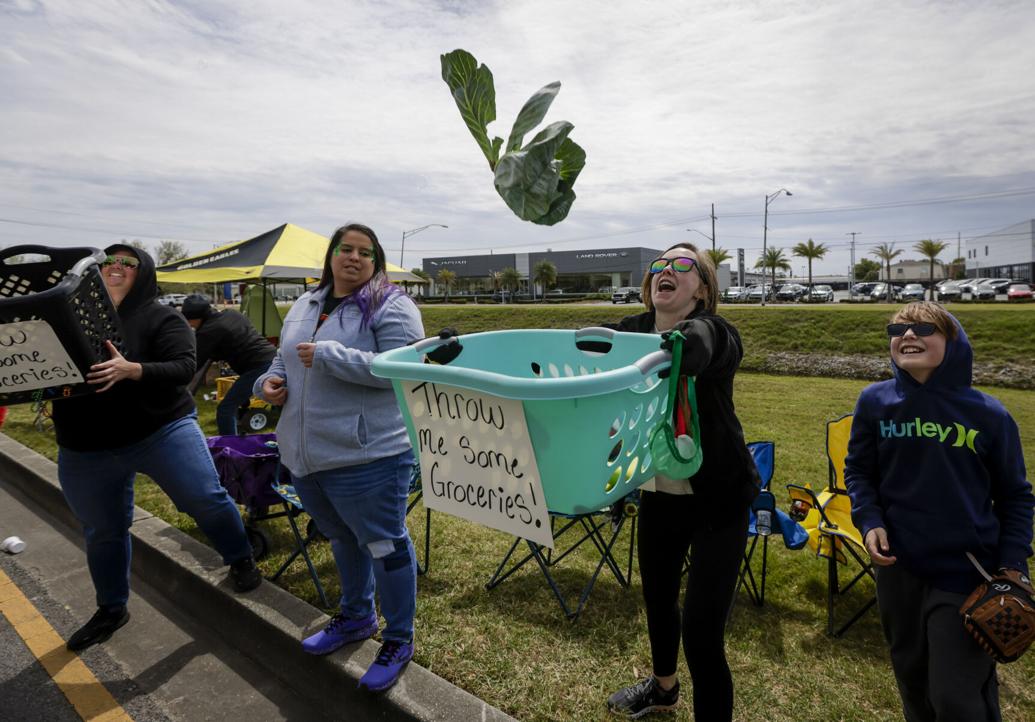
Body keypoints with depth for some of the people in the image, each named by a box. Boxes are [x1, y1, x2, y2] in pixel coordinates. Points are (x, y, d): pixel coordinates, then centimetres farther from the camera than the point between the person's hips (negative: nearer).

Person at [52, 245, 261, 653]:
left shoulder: (160, 317, -6)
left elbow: (184, 368, -19)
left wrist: (130, 370, -35)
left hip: (162, 431, -4)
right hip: (85, 451, 4)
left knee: (206, 500, -5)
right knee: (102, 533, 15)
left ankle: (241, 561, 20)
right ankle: (111, 610, 35)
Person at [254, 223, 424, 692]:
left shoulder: (390, 307, -11)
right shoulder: (304, 306, 13)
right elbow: (285, 357, 24)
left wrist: (327, 355, -22)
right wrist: (271, 380, 1)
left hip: (367, 456, -7)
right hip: (306, 457, 8)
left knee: (384, 545, 5)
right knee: (342, 538, 24)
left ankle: (398, 640, 26)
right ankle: (356, 616, 47)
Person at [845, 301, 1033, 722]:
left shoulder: (989, 415, -8)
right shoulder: (874, 402, -6)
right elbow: (858, 470, 6)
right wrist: (869, 522, -8)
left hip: (966, 570, -2)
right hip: (897, 565, 2)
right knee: (911, 672, 20)